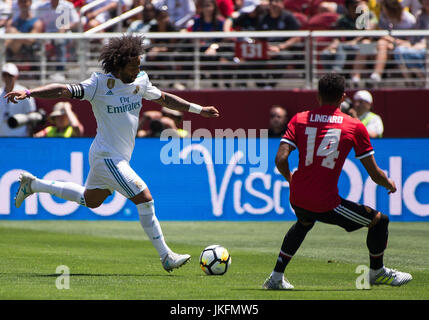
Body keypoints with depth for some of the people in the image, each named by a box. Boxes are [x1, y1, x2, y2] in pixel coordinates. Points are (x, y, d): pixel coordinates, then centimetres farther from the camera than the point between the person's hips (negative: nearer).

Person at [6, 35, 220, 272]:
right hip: (107, 157, -9)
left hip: (119, 158, 9)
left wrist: (199, 110, 21)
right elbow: (65, 90, -21)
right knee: (144, 198, -14)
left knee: (91, 200, 26)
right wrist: (28, 93, -31)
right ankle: (166, 256, -8)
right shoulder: (100, 84, -17)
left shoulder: (140, 81, 4)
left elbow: (164, 98, 18)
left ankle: (33, 185, 40)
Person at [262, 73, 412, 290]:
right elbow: (374, 174, 0)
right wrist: (389, 184, 22)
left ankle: (276, 278, 36)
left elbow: (280, 160, -5)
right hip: (326, 203, -5)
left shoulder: (299, 120, 4)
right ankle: (377, 272, 31)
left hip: (297, 199, 5)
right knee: (379, 221, 13)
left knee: (305, 222, 39)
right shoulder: (354, 127, -2)